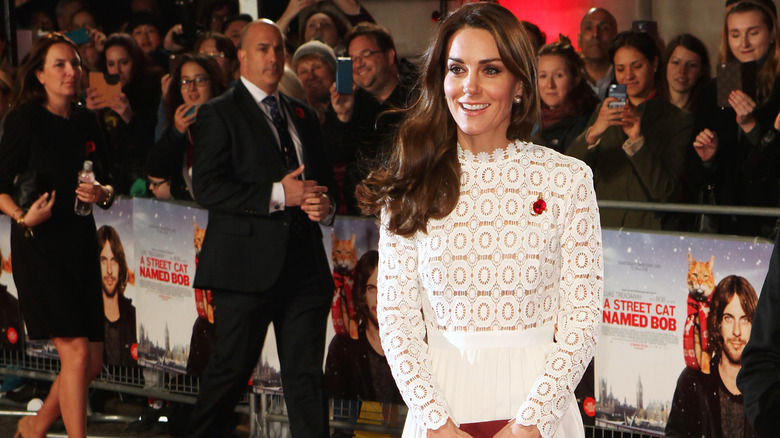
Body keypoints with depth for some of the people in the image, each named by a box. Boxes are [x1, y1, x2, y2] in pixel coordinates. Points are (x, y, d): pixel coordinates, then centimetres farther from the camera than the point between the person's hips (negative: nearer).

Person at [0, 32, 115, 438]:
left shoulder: (86, 121, 11)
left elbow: (105, 182, 16)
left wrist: (102, 194, -6)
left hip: (81, 242, 6)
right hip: (40, 243, -6)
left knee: (93, 361, 6)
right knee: (75, 351, -13)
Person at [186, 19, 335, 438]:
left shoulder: (303, 115, 20)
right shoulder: (219, 114, 0)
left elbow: (323, 179, 27)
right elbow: (206, 187, -11)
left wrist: (324, 206, 3)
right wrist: (277, 195, -16)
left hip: (305, 262, 5)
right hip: (247, 265, -5)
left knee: (307, 375, 3)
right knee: (231, 369, 0)